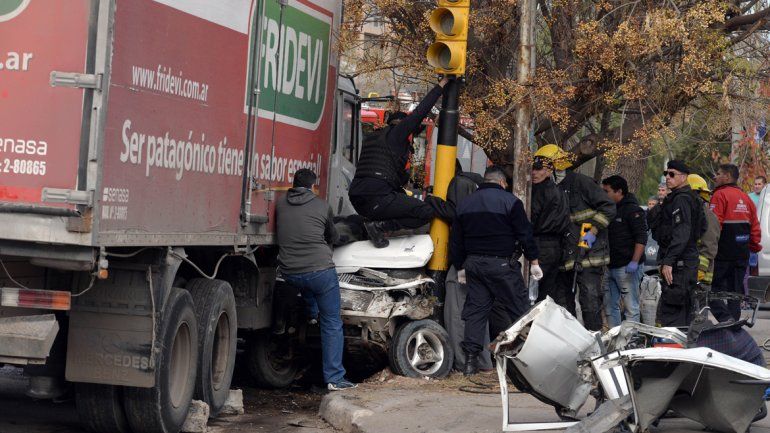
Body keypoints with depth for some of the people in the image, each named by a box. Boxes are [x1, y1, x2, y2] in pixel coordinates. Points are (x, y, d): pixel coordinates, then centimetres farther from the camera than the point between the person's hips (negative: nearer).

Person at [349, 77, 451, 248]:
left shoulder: (371, 137, 26)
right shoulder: (396, 133, 4)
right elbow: (420, 112, 2)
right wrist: (441, 86, 10)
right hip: (378, 198, -9)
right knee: (427, 212, -9)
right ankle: (379, 226, -16)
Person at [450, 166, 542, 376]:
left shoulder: (465, 204, 13)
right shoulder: (509, 201, -5)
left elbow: (456, 240, 17)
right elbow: (525, 234, -7)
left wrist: (460, 267, 26)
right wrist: (534, 261, 0)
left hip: (473, 264, 5)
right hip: (501, 264, -5)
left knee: (475, 310, 7)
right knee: (519, 309, 0)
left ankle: (470, 359, 3)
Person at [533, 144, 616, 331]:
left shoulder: (580, 182, -5)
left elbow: (608, 207, -8)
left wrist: (593, 232, -14)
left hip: (588, 253, -7)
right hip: (562, 258, 7)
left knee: (590, 301, -9)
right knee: (563, 304, 9)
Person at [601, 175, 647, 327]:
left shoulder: (633, 210, -8)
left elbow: (641, 238, -15)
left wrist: (634, 261, -23)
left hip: (627, 267, -9)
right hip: (610, 266, 9)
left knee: (631, 306, -6)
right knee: (609, 306, 12)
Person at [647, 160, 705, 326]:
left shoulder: (681, 199, -13)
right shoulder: (688, 198, 19)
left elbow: (681, 233, -22)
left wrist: (668, 261, -26)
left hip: (678, 264, -11)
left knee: (669, 313, -14)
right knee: (684, 312, 15)